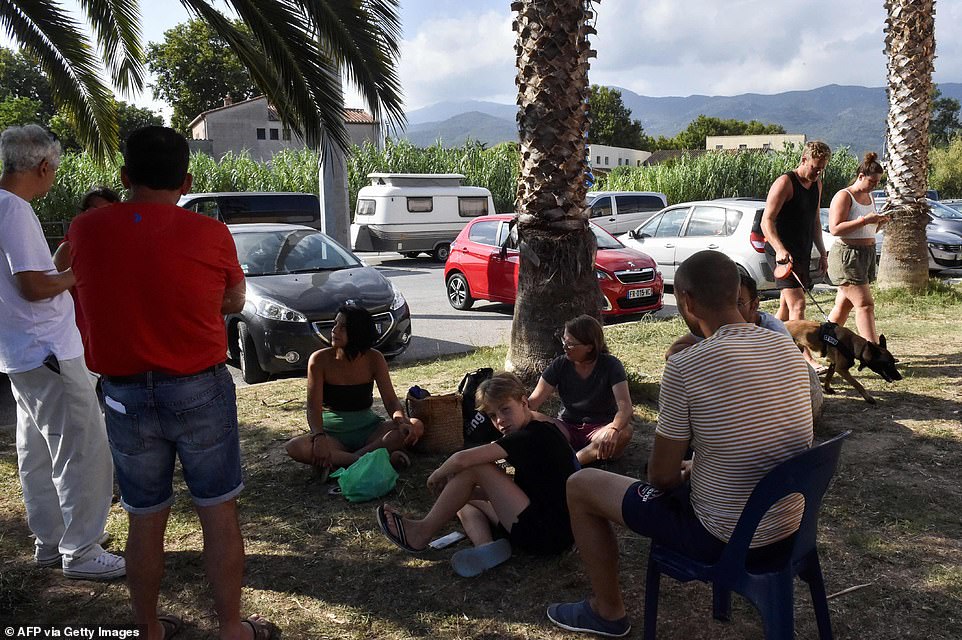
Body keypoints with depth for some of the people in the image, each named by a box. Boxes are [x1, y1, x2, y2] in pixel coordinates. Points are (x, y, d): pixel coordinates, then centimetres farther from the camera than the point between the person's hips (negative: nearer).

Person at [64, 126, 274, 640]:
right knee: (219, 512, 10)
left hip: (125, 395, 3)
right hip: (200, 390, -2)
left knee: (146, 519, 16)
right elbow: (233, 303, 5)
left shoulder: (85, 231, -5)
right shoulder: (210, 234, -11)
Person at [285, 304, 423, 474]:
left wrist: (402, 421, -27)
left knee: (416, 426, -23)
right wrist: (319, 438, -33)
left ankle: (336, 461, -28)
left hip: (368, 429, 2)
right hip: (333, 433, -1)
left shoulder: (373, 358, -4)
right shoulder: (320, 360, -9)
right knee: (294, 447, -32)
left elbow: (391, 401, -5)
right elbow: (314, 408, -14)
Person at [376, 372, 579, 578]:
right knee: (464, 501, 19)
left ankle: (422, 532, 1)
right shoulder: (540, 434, 15)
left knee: (475, 467, -13)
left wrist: (437, 476, -3)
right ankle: (486, 545, -10)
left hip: (547, 536, -11)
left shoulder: (534, 435, -15)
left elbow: (462, 459, -23)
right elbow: (507, 494, 15)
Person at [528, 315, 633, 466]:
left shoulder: (610, 366, -13)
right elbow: (533, 402, -9)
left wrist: (613, 429, -46)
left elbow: (625, 407, -25)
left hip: (600, 427, -1)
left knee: (624, 432, -34)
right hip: (567, 426, 1)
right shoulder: (559, 365, -5)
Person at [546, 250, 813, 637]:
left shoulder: (684, 366, -23)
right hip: (790, 529, 7)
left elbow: (662, 475, -14)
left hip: (724, 540, -7)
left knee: (580, 486, 9)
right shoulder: (790, 350, -2)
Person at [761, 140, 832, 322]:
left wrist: (822, 253, 20)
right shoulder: (785, 183, -12)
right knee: (798, 304, -17)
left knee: (786, 306, 11)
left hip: (803, 253, 9)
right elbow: (766, 221, -19)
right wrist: (780, 249, -33)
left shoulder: (817, 184, 15)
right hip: (783, 254, -9)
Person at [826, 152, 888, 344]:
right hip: (846, 256, -8)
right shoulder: (844, 196, -10)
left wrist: (879, 222, 5)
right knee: (865, 304, -13)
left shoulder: (869, 197, 17)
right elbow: (835, 229, -21)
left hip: (867, 254, 8)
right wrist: (865, 220, -23)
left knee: (844, 304, 10)